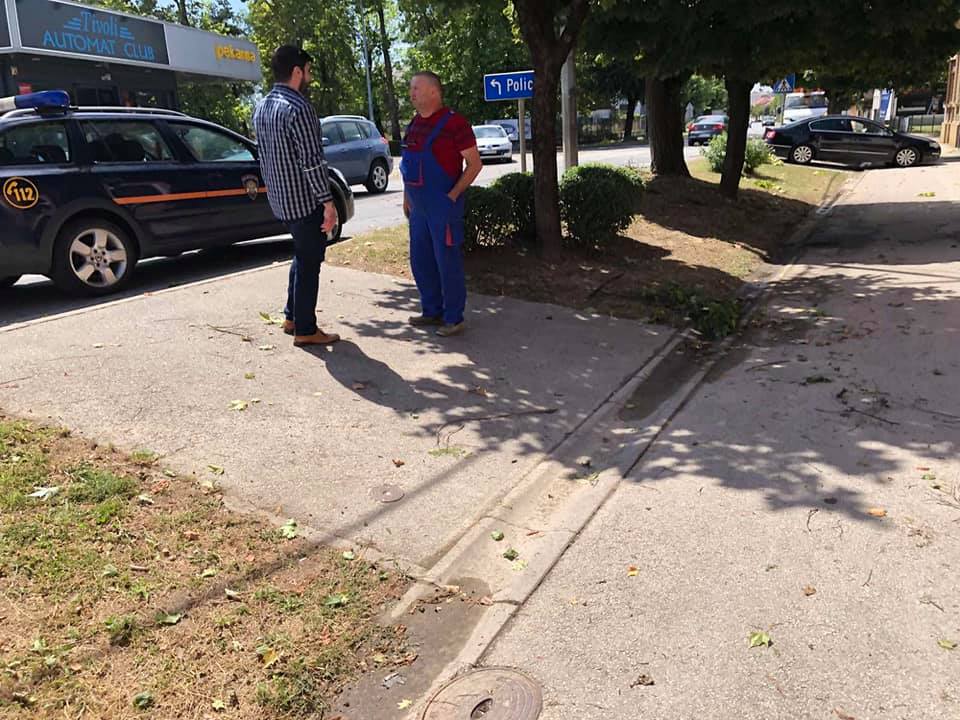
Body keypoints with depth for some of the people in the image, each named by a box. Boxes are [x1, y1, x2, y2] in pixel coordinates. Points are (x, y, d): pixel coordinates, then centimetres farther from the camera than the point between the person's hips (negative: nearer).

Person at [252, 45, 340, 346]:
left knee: (302, 256, 22)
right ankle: (305, 330, 8)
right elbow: (312, 161, -22)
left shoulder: (261, 108, 11)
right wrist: (328, 202, -19)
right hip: (304, 200, -9)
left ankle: (292, 317, 27)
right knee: (309, 263, 1)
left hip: (280, 201, 9)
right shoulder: (298, 108, -18)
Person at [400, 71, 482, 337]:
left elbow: (474, 163, -11)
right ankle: (432, 311, 26)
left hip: (443, 206, -8)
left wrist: (453, 195, -16)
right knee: (420, 260, 12)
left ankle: (454, 318, 6)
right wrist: (407, 198, 16)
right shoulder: (414, 124, 12)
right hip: (418, 207, 8)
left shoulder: (453, 122, -11)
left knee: (447, 261, -3)